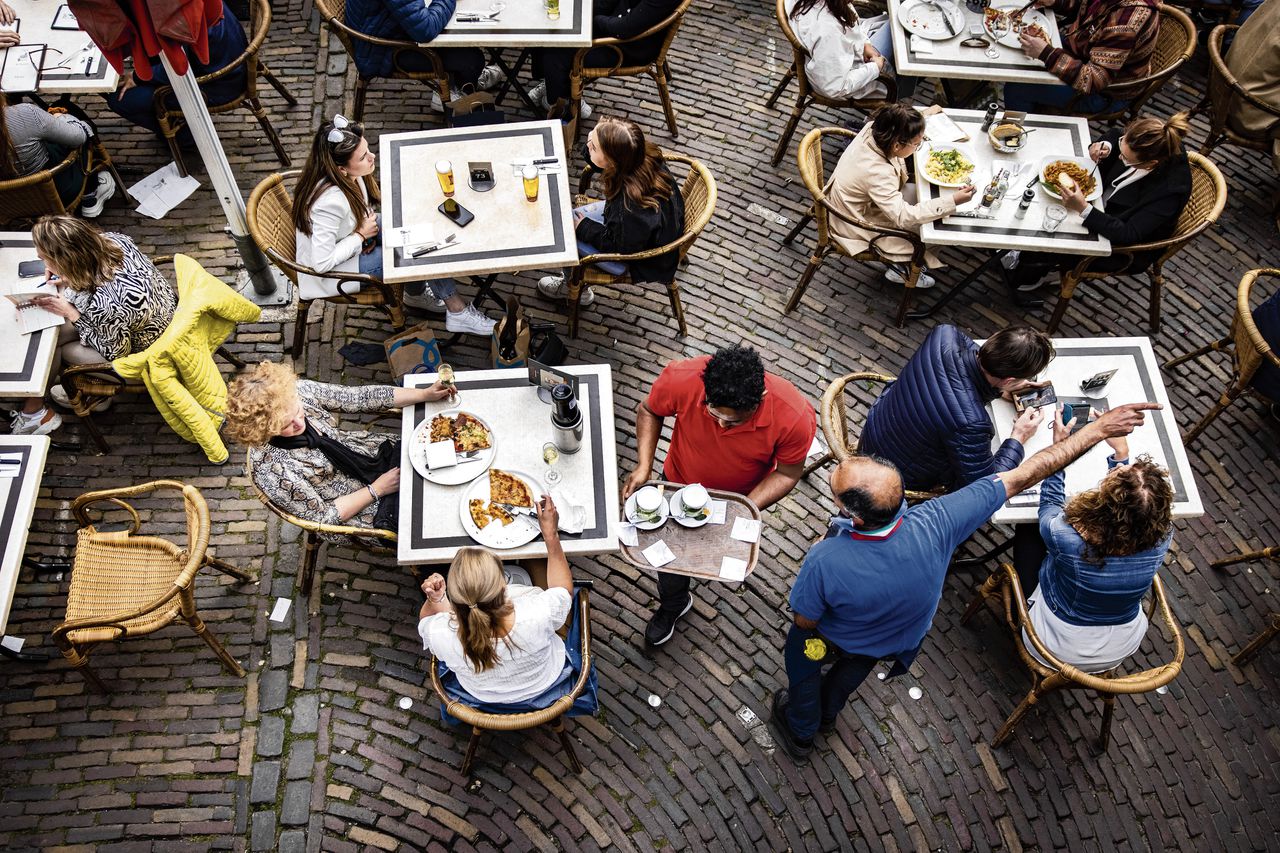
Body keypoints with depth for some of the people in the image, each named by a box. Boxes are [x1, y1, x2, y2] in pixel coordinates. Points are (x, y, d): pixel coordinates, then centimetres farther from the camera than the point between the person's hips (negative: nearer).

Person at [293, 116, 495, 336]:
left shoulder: (349, 177, -13)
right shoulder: (330, 201, -37)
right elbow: (322, 263, -33)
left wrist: (367, 230, -10)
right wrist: (362, 235, -23)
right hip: (332, 274, -8)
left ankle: (415, 293, 21)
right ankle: (458, 313, 4)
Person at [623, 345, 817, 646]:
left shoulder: (795, 417, -40)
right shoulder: (682, 378, -39)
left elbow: (787, 473, -21)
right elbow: (649, 411, -15)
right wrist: (643, 465, -27)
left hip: (741, 494, 0)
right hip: (680, 483, 0)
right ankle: (673, 604, 55)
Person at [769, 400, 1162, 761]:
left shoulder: (824, 563, -47)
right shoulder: (934, 524, -41)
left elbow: (805, 622, -25)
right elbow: (1024, 477, -33)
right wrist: (1098, 428, -24)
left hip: (835, 644, -3)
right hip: (902, 644, 4)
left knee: (800, 642, 31)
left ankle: (800, 732, 52)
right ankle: (827, 711, 62)